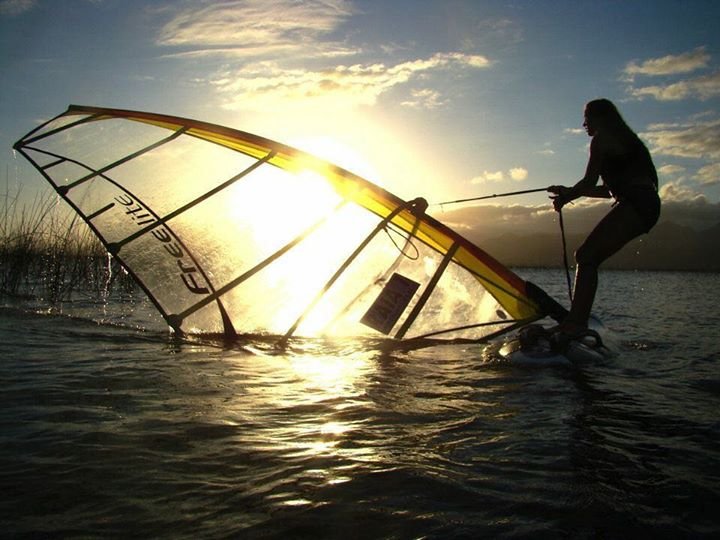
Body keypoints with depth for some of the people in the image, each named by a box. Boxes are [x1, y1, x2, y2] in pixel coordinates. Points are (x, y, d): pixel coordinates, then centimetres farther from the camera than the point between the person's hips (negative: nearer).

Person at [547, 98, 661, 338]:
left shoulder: (602, 140, 1)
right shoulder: (624, 139, 30)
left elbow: (589, 182, -4)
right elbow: (611, 189, 29)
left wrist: (567, 195, 15)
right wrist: (569, 193, 29)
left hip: (634, 205, -9)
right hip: (646, 205, 9)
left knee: (586, 256, -14)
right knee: (588, 257, 9)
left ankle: (576, 323, -23)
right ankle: (578, 319, 6)